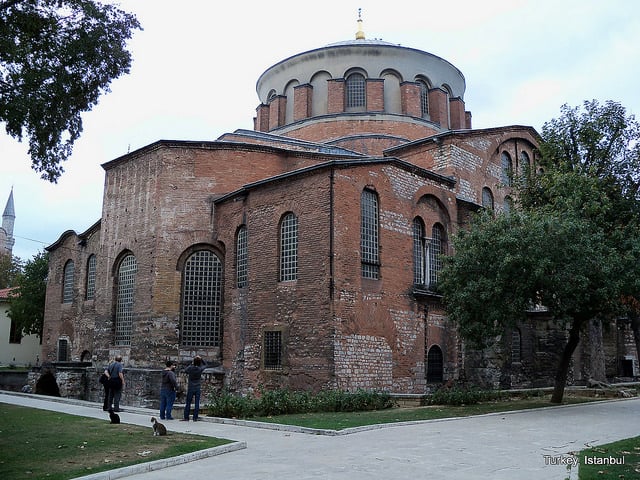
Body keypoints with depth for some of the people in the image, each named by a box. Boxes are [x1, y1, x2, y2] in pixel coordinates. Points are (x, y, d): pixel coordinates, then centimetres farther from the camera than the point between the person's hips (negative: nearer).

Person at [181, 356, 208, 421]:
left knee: (188, 403, 6)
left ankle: (186, 417, 7)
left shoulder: (190, 368, -11)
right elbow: (205, 364, 13)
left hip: (190, 388, -1)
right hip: (198, 388, 1)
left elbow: (185, 371, 10)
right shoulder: (200, 369, -7)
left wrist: (190, 365, 17)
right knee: (197, 403, 3)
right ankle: (195, 418, 2)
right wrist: (201, 359, 6)